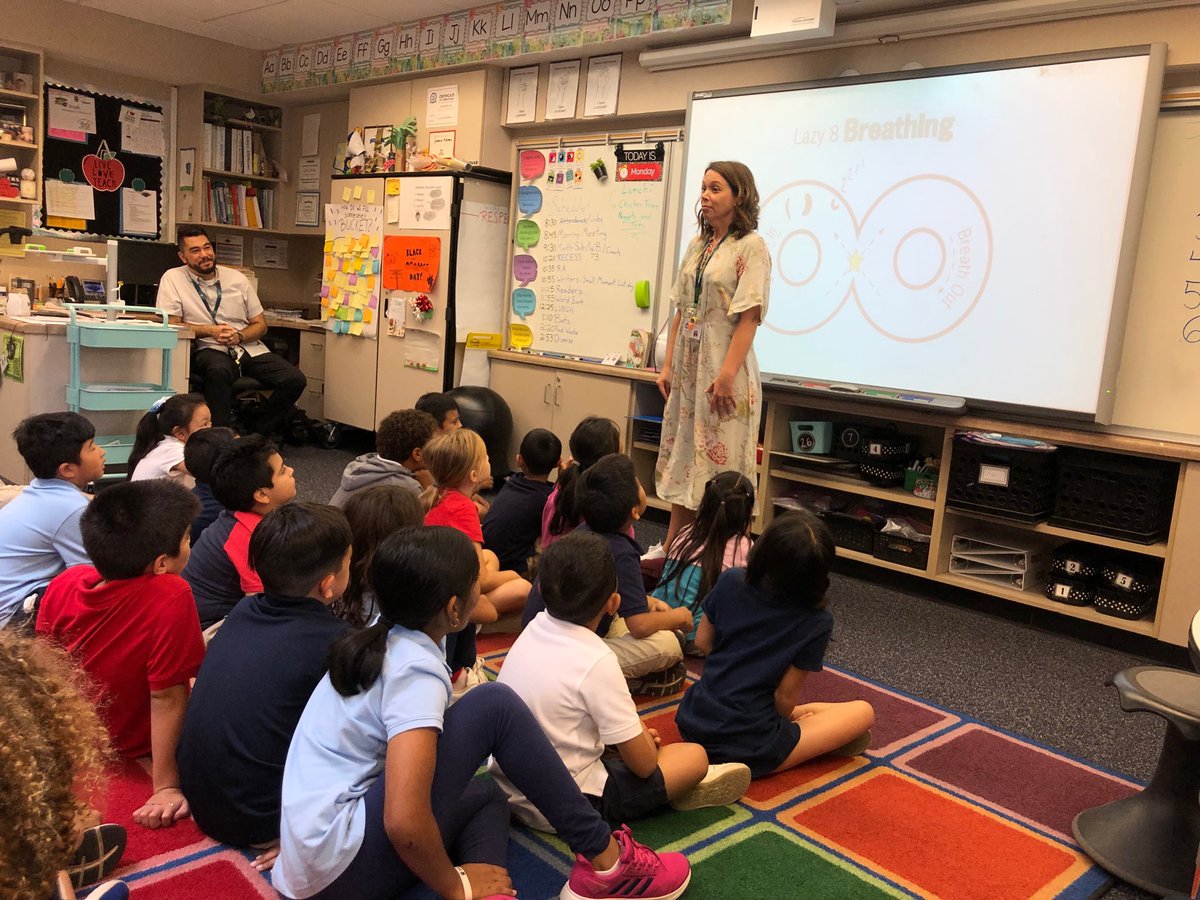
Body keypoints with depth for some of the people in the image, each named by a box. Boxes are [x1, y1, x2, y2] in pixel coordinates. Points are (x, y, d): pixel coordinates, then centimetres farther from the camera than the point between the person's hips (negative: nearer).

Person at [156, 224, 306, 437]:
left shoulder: (237, 279, 11)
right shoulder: (172, 279, 3)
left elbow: (260, 325, 13)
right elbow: (170, 324, -3)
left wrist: (239, 336, -8)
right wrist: (211, 331, -14)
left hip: (250, 349, 4)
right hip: (208, 350, -4)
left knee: (295, 380, -19)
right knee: (220, 369, -41)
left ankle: (257, 433, -1)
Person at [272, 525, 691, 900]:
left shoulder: (381, 640, 7)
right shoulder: (417, 672, -19)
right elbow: (404, 822, -27)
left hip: (311, 861, 9)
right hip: (343, 861, -9)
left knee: (486, 796, 24)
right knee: (495, 706, -11)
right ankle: (605, 863, -2)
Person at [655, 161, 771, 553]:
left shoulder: (750, 246, -8)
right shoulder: (696, 245, 13)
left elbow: (749, 316, -15)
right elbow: (680, 311, 14)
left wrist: (727, 374, -21)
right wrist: (668, 366, 9)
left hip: (723, 367, -7)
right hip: (688, 366, 7)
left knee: (719, 462, -2)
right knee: (683, 459, 12)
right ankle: (671, 550, 23)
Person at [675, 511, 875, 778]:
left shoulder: (731, 582, -7)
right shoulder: (816, 623, -16)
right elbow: (786, 695, -9)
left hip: (691, 724, 5)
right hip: (747, 749, -5)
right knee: (863, 712, 9)